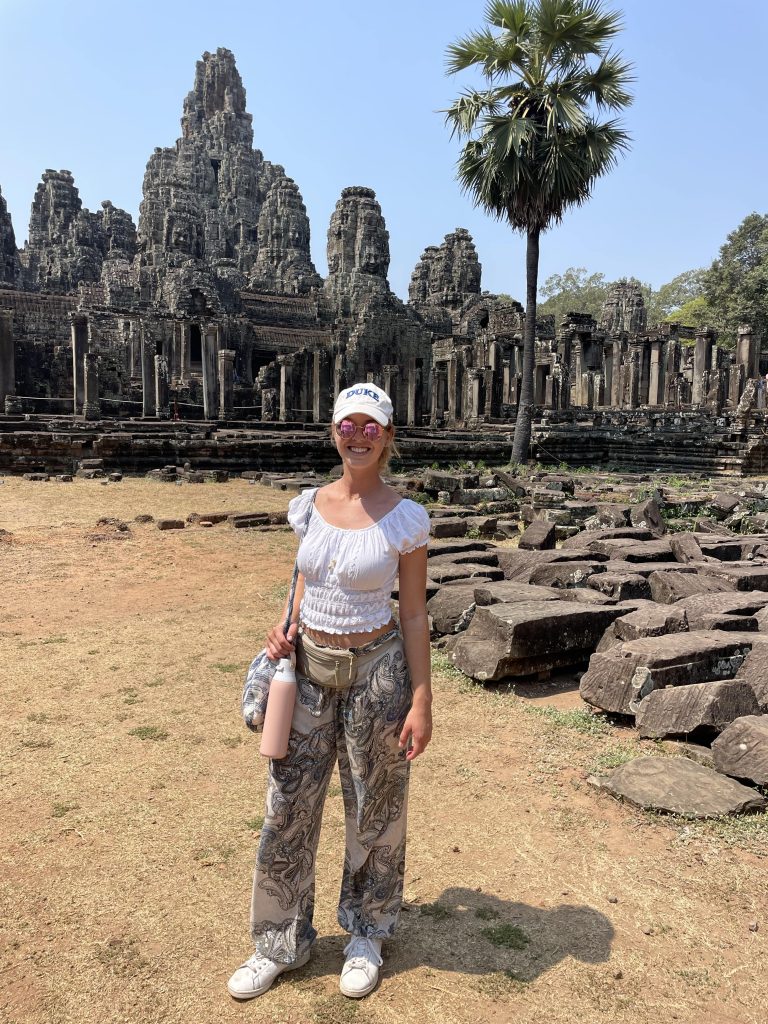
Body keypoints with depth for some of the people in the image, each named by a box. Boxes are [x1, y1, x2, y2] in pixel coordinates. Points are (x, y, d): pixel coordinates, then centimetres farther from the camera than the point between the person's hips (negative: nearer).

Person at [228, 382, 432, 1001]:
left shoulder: (405, 519, -10)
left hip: (376, 671, -3)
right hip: (308, 668, 4)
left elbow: (414, 614, -6)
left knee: (374, 811, 13)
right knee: (288, 809, 11)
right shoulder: (308, 506, 1)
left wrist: (421, 702, -7)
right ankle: (282, 941, 33)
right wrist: (285, 627, -5)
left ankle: (367, 934, 38)